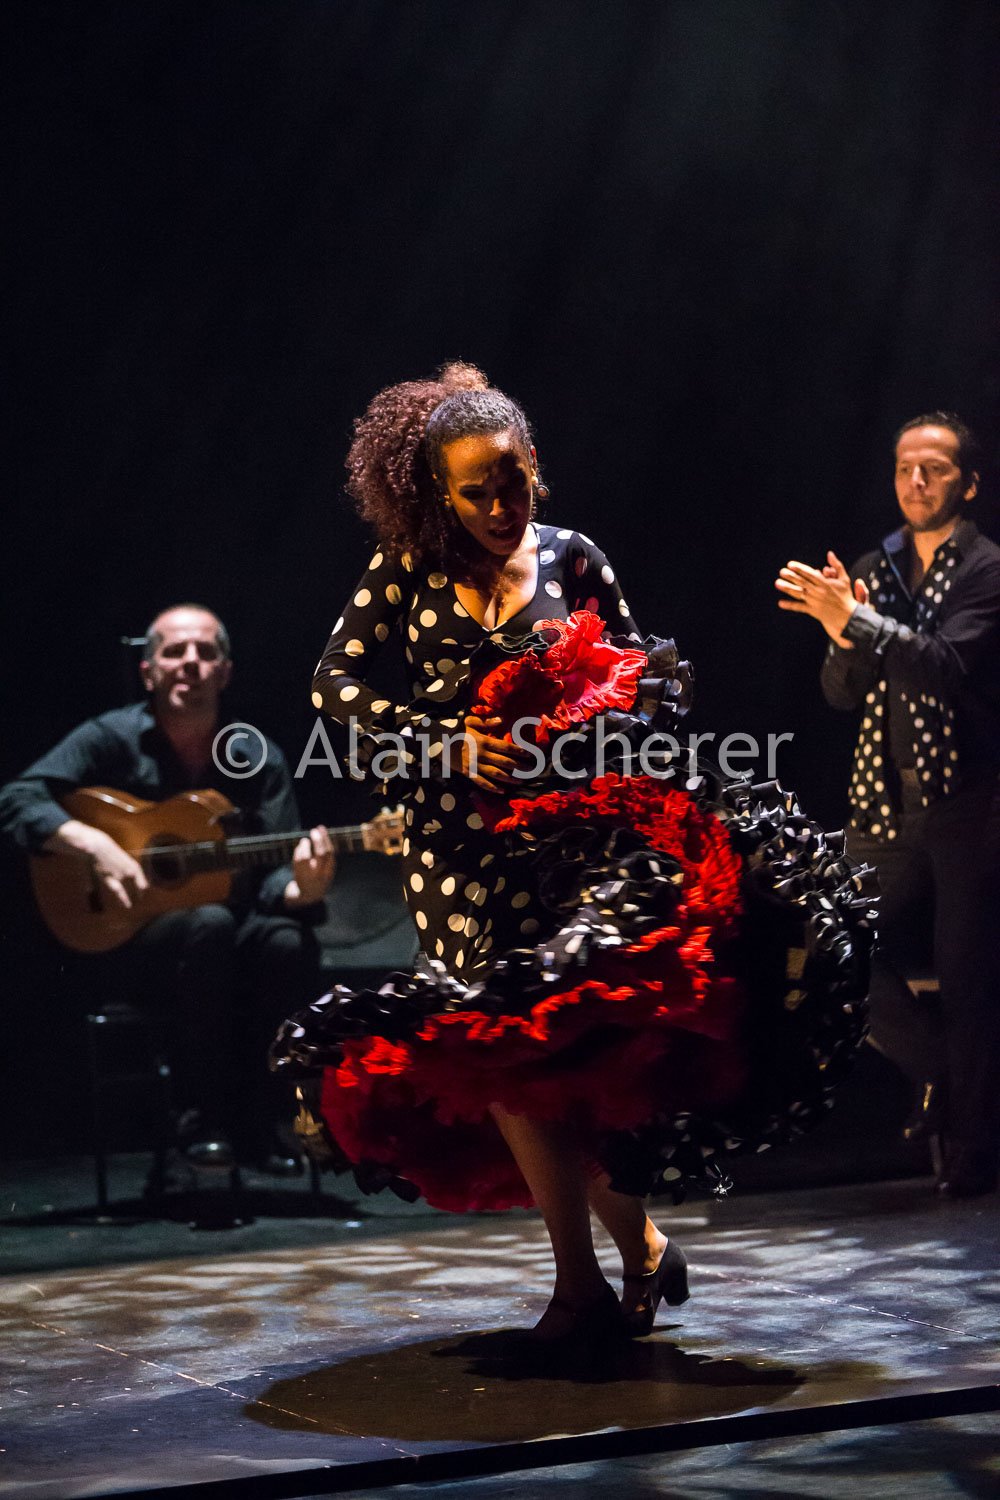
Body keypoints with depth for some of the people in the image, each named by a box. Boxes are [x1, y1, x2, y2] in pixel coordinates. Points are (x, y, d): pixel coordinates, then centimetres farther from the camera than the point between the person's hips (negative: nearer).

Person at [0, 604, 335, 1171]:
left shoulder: (260, 760, 5)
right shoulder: (112, 739, -1)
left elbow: (273, 877, -3)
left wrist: (302, 890, -27)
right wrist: (94, 844, -26)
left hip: (229, 949, 3)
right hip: (121, 945, -3)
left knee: (289, 943, -30)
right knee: (210, 923, -35)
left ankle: (260, 1119, -12)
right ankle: (202, 1118, -22)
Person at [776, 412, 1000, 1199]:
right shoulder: (873, 570, 12)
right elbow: (842, 693, 10)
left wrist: (855, 620, -27)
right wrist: (843, 635, -10)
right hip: (887, 806, 5)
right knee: (864, 971, 5)